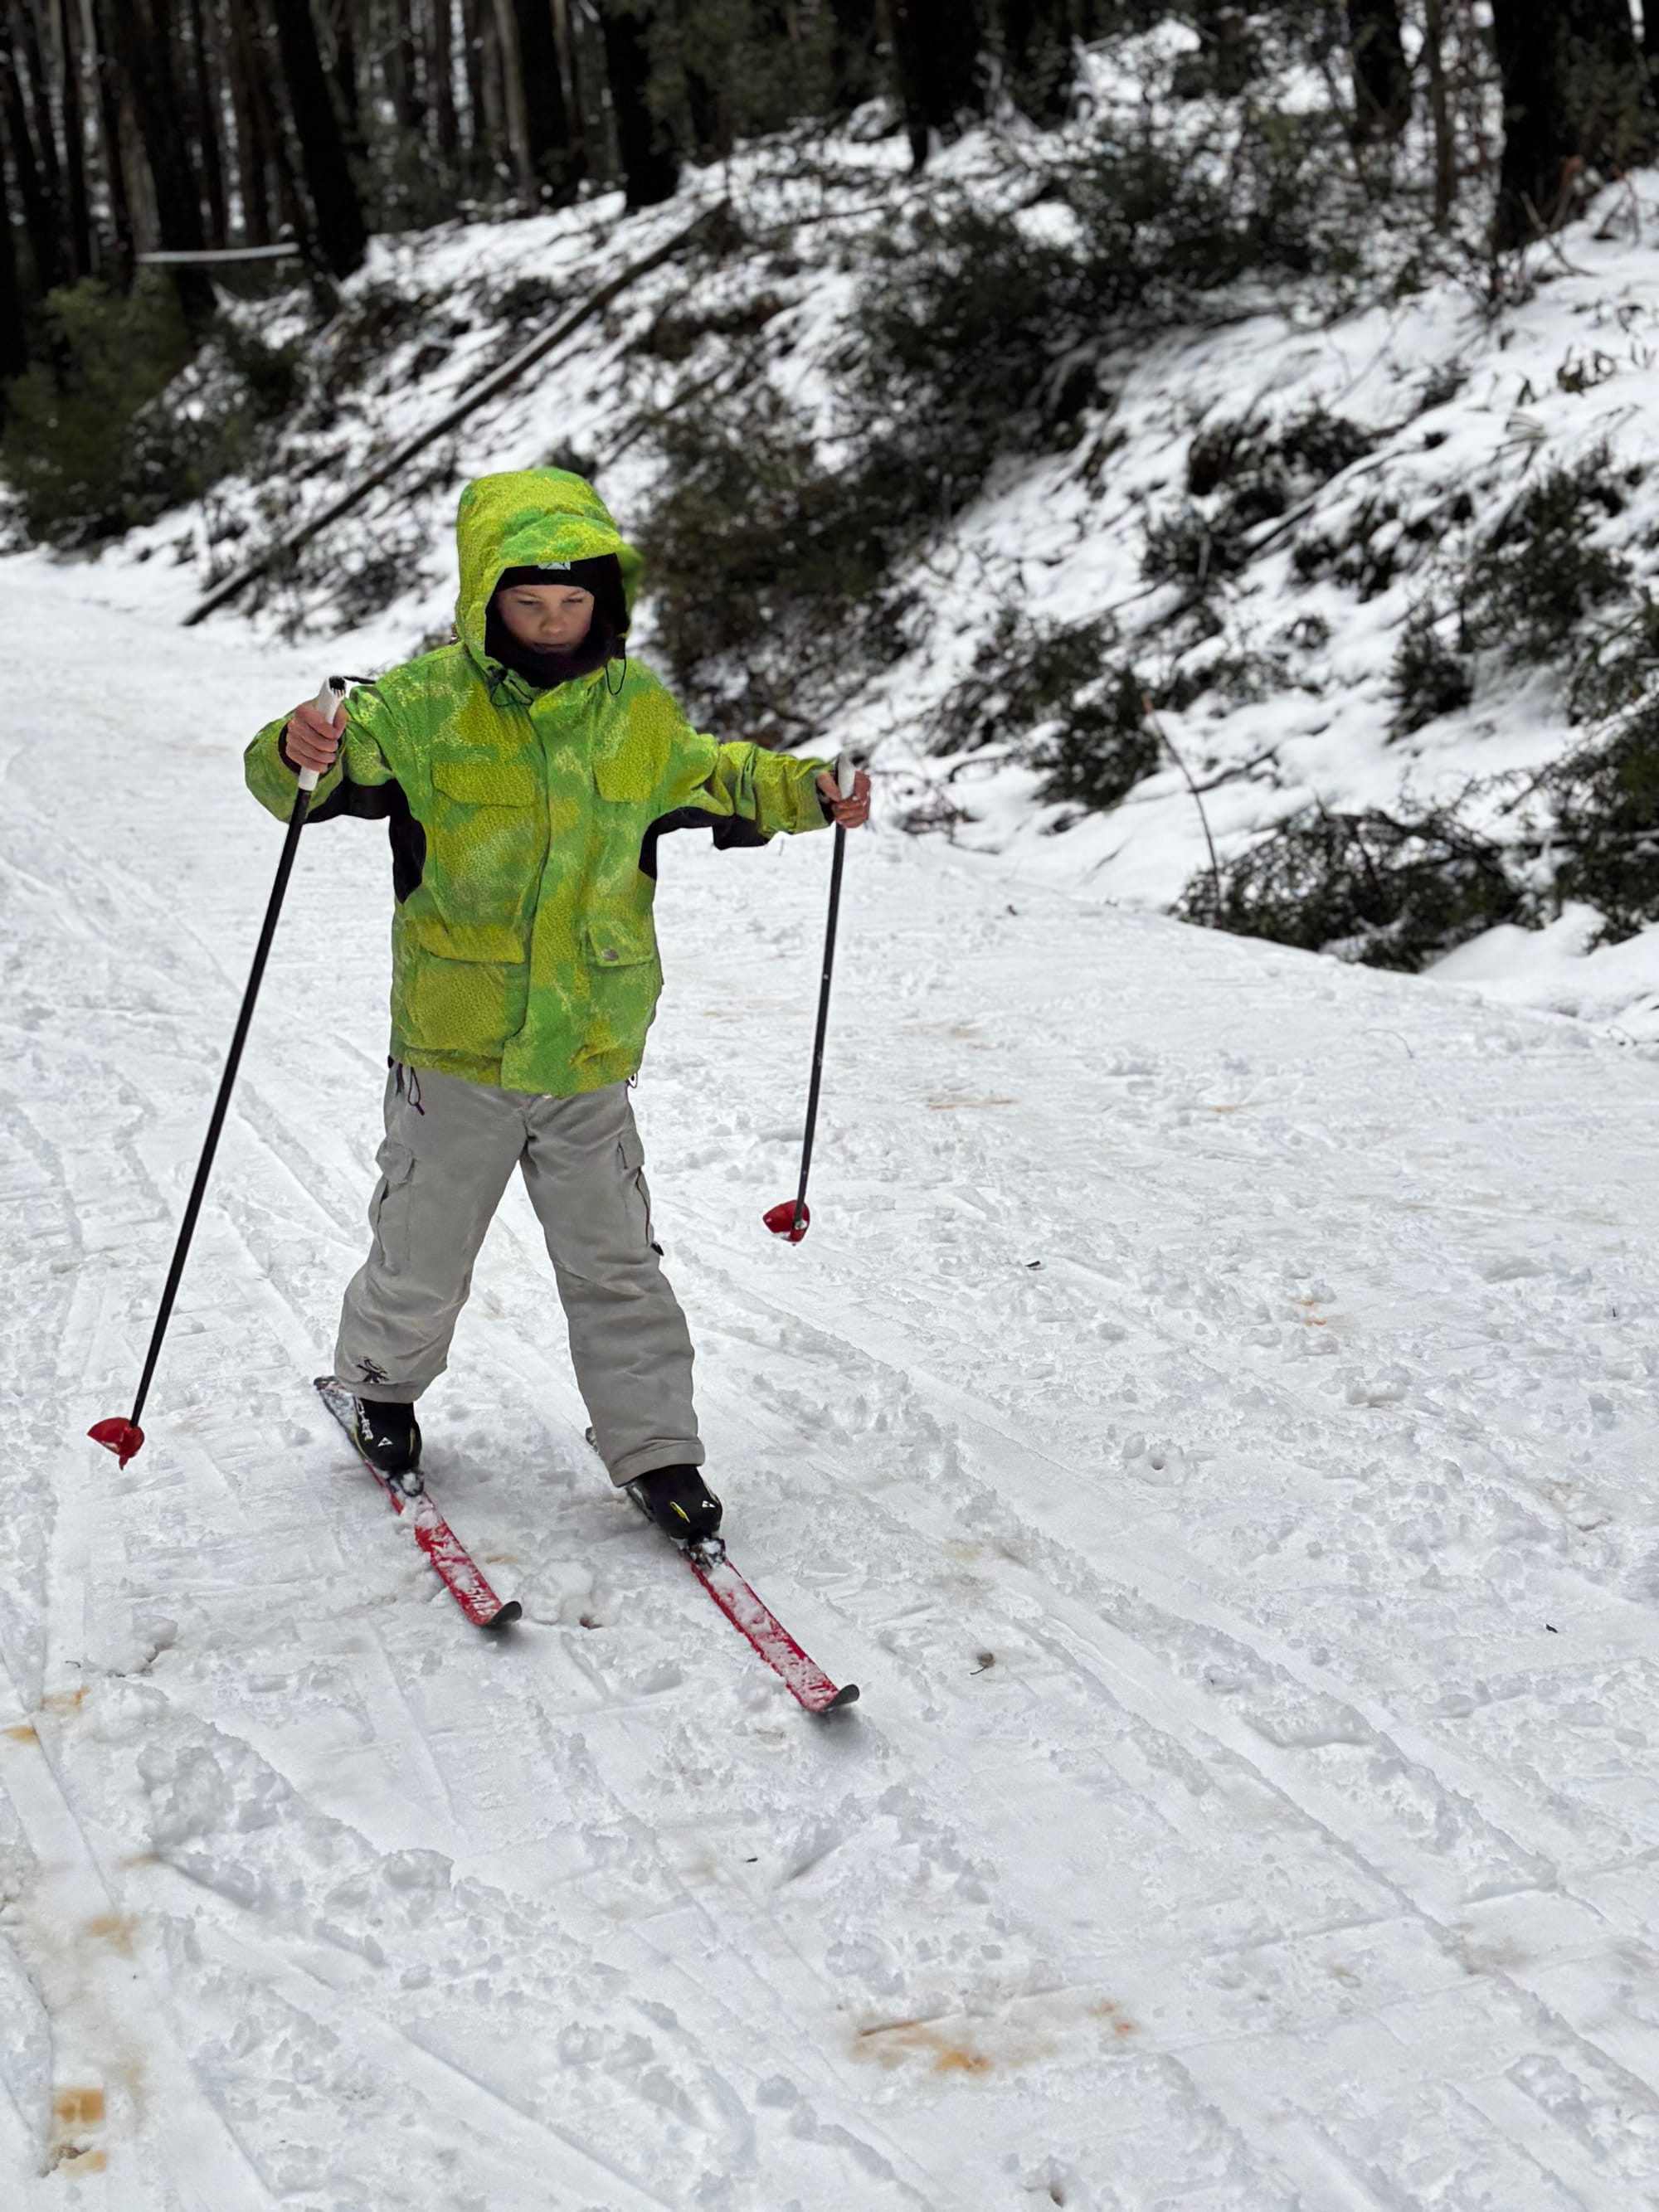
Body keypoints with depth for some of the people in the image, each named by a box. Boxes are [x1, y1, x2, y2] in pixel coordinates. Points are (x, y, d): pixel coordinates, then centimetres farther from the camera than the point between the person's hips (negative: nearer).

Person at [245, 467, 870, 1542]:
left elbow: (715, 780, 21)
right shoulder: (425, 704, -8)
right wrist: (298, 756, -38)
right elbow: (343, 761, -15)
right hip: (454, 1047, -2)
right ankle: (382, 1385, 41)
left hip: (591, 1049, 2)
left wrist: (803, 790, 5)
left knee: (614, 1264, 9)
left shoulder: (639, 712, 4)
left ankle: (654, 1447, 20)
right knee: (424, 1258, 13)